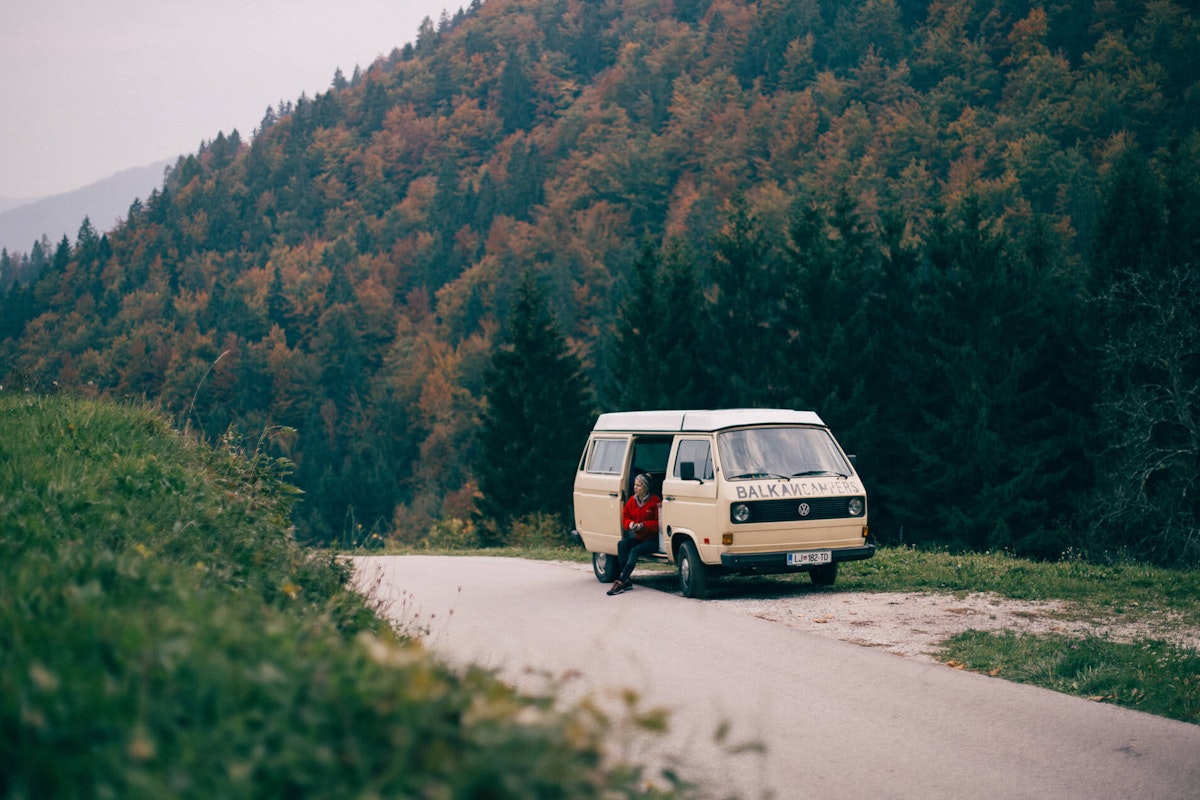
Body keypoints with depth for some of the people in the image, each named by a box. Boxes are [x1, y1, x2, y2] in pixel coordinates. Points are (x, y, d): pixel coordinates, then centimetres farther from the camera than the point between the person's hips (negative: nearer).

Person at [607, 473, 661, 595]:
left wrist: (642, 525, -21)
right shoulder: (632, 501, 10)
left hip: (653, 539, -7)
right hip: (638, 538, 7)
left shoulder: (655, 501, -9)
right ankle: (627, 580, -24)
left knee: (635, 551, -30)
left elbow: (658, 523, -12)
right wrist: (630, 524, -7)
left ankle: (621, 582, -32)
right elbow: (625, 517, 16)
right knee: (621, 544, -20)